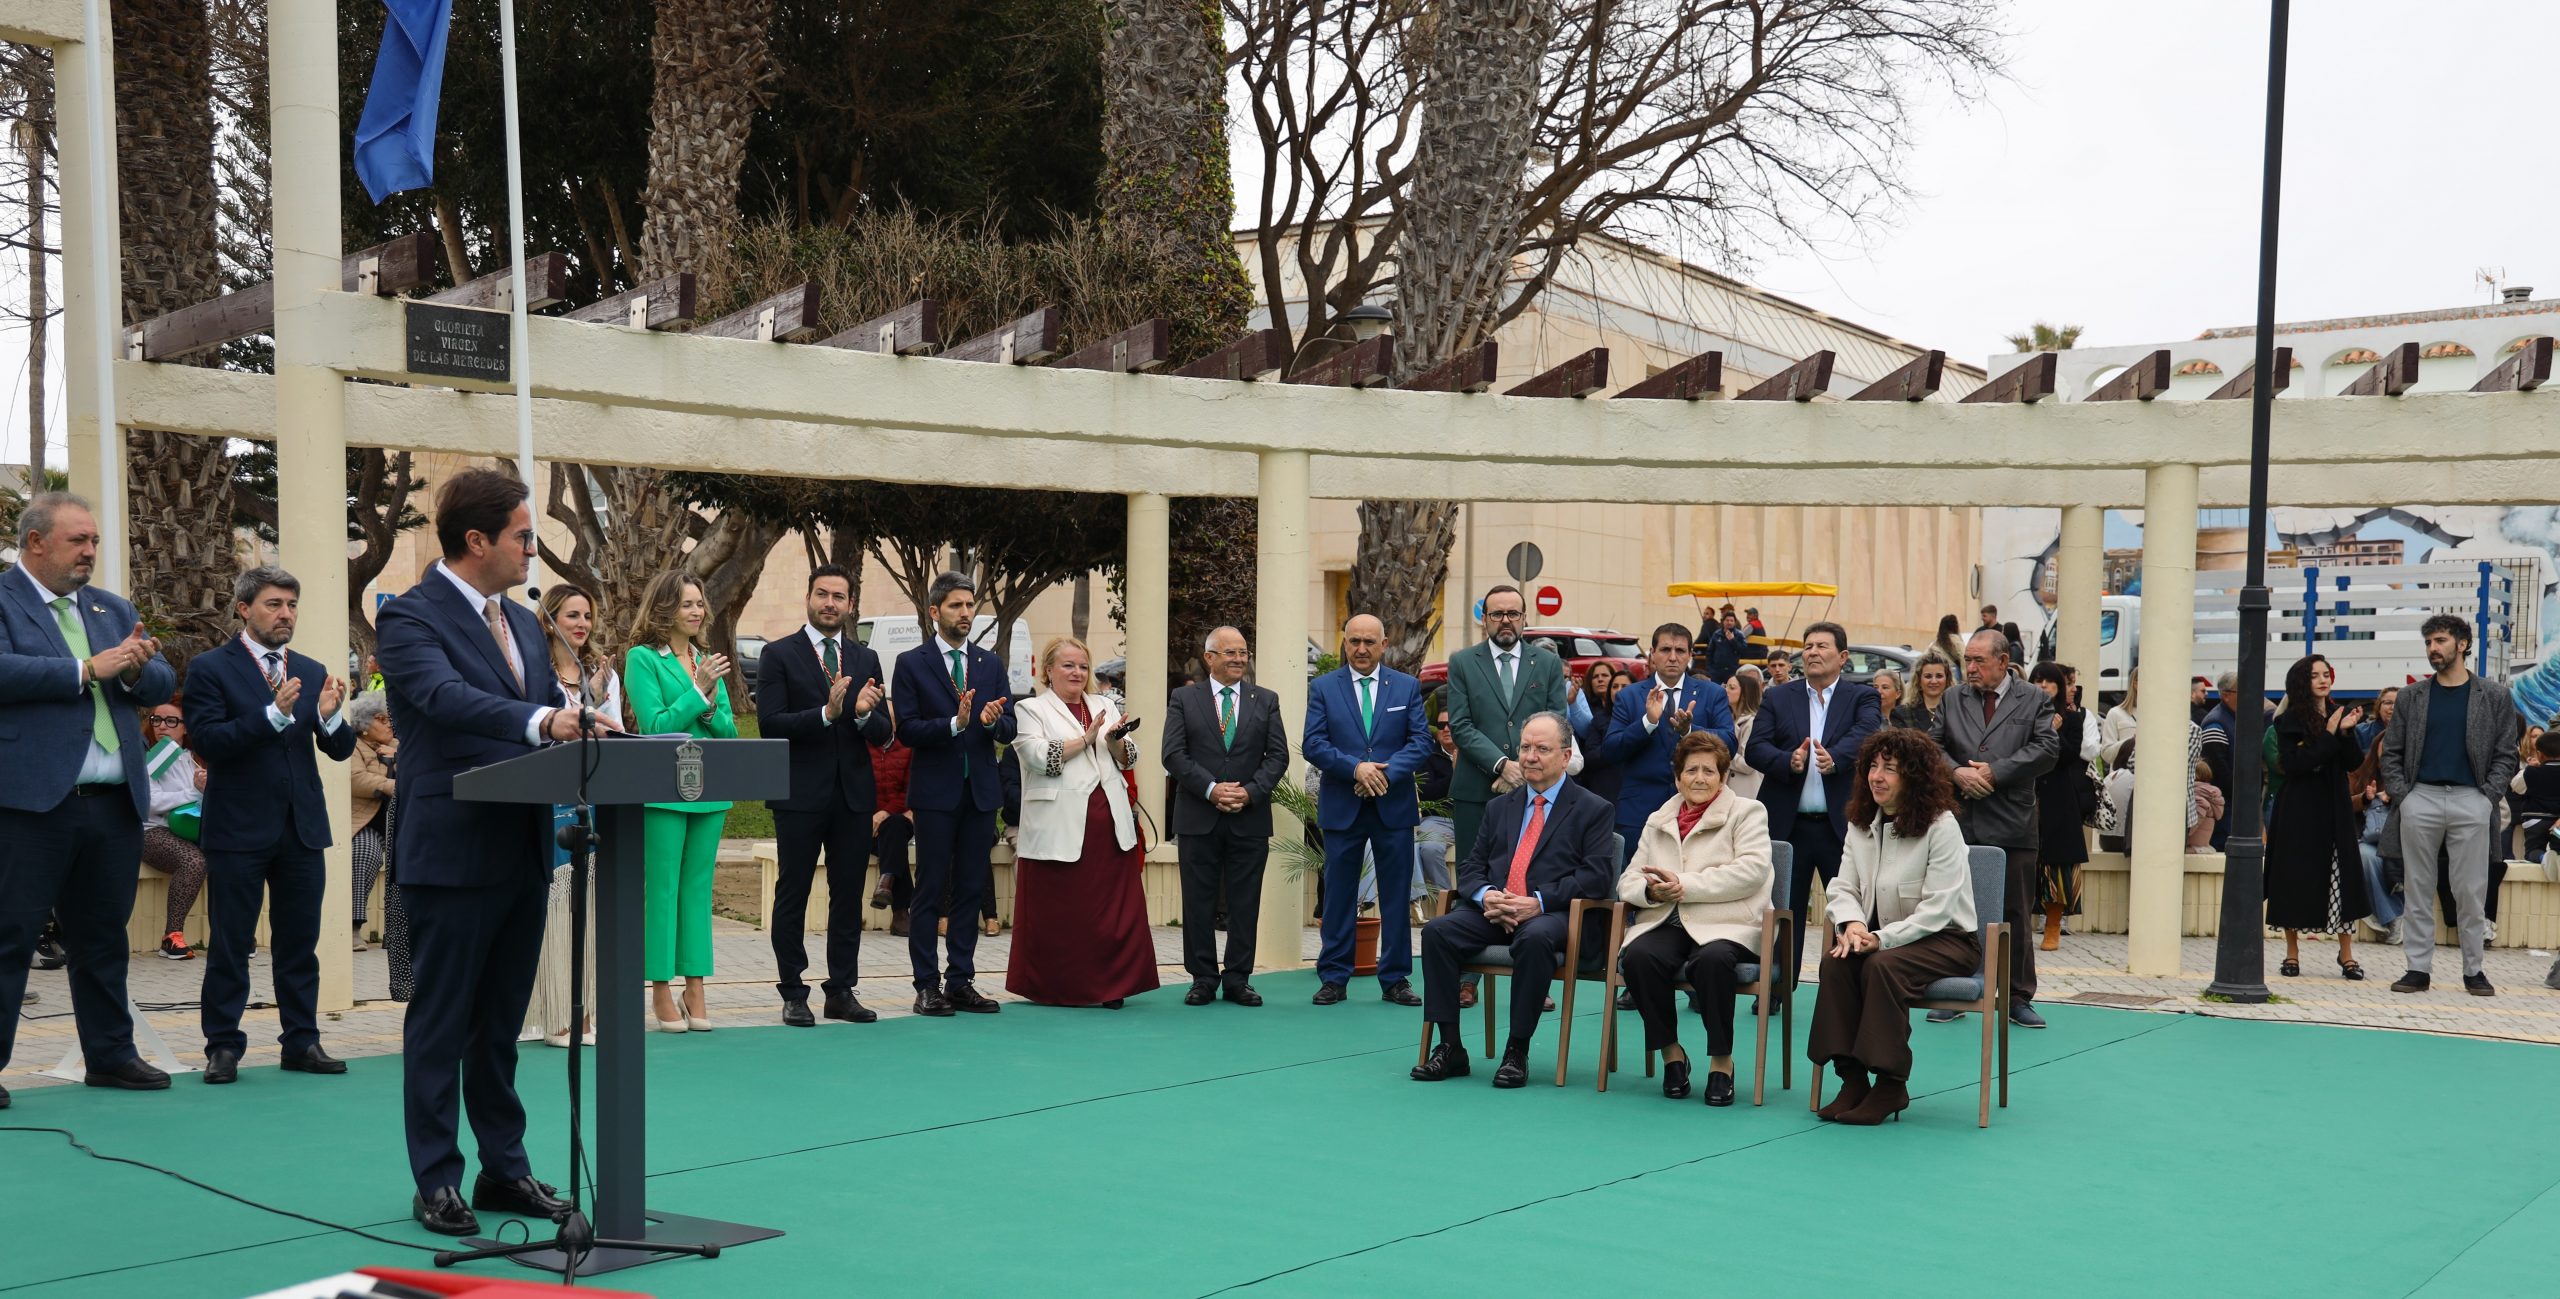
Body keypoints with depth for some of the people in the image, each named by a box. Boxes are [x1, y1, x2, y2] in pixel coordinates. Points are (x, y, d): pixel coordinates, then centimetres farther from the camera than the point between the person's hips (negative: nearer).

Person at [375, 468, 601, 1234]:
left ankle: (504, 1170, 23)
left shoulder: (523, 622, 15)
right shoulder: (411, 619, -11)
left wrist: (584, 724, -7)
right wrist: (541, 721, -42)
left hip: (522, 848, 8)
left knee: (500, 1023, 15)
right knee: (441, 1023, 3)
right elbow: (446, 696, -28)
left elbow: (545, 709, 16)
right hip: (453, 849, -8)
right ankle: (436, 1182, 11)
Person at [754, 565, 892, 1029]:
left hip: (854, 794, 4)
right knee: (792, 894, 3)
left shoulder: (865, 659, 11)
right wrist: (825, 714, -23)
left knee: (848, 896, 8)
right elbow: (770, 724, -12)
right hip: (800, 795, -4)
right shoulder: (779, 655, -1)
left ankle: (842, 991, 16)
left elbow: (882, 736, 7)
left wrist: (866, 714, -15)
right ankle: (793, 994, 10)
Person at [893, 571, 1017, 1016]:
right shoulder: (911, 664, -2)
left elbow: (1009, 730, 6)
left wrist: (991, 721, -16)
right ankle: (928, 986, 5)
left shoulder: (991, 664, 10)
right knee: (930, 891, 0)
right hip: (935, 791, -4)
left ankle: (961, 982, 14)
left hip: (981, 791, 4)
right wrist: (955, 724, -22)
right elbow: (906, 729, -10)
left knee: (972, 890, 7)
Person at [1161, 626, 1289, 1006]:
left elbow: (1278, 755, 4)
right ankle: (1203, 979, 11)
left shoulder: (1266, 701, 10)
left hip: (1250, 819, 1)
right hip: (1198, 819, -1)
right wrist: (1211, 789, -14)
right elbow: (1174, 754, -3)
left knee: (1245, 903, 4)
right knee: (1199, 903, 3)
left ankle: (1238, 980, 11)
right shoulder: (1183, 699, 5)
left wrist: (1251, 792, -11)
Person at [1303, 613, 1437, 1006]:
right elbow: (1313, 744, -4)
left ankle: (1395, 978, 13)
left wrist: (1386, 772, -16)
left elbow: (1421, 741, 0)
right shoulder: (1323, 688, 4)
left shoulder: (1408, 687, 7)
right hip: (1341, 808, -1)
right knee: (1339, 895, 4)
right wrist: (1355, 768, -18)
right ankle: (1334, 977, 11)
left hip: (1394, 807, 1)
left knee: (1396, 895, 4)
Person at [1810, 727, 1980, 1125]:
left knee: (1882, 965, -34)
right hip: (1883, 936, 5)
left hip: (1945, 939, -5)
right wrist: (1852, 923, -17)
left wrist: (1881, 938, -27)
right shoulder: (1861, 824, 7)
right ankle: (1852, 1079, -21)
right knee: (1836, 959, -25)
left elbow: (1937, 910, -19)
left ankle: (1890, 1085, -23)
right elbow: (1843, 888, 6)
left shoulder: (1940, 826, -13)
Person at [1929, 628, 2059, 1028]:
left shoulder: (2034, 700, 3)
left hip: (2012, 828, -2)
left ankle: (2018, 997, 15)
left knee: (2015, 915, 5)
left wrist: (1995, 772, -14)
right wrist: (1958, 773, -12)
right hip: (1960, 824, 2)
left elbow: (2047, 748, -7)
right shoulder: (1953, 699, 11)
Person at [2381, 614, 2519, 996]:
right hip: (2420, 799, 2)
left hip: (2470, 802, -1)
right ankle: (2418, 968, 7)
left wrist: (2488, 797, -6)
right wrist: (2401, 794, -3)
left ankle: (2473, 969, 9)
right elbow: (2391, 752, 8)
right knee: (2417, 889, 3)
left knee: (2472, 891, 0)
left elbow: (2505, 755, 4)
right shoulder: (2411, 696, 9)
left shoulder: (2494, 697, 6)